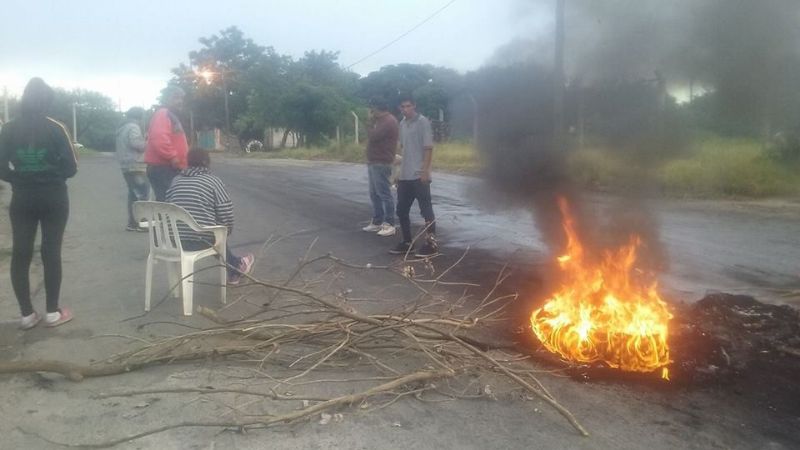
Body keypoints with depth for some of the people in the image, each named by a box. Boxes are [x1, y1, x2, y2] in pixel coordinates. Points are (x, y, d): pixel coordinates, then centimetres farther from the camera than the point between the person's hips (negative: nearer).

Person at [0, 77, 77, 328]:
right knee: (51, 252, 5)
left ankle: (27, 314, 11)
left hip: (22, 200, 2)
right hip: (54, 198, -2)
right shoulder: (55, 129, -9)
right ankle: (53, 312, 8)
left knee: (20, 254, 9)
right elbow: (71, 167, -8)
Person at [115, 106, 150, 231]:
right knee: (142, 194, -10)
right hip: (136, 166, -10)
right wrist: (147, 143, -6)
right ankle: (140, 222, -16)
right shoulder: (133, 127, -8)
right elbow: (135, 143, -21)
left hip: (126, 166, 10)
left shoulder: (122, 129, 22)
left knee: (133, 194, 11)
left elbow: (124, 147, 20)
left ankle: (132, 222, 11)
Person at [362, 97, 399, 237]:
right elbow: (372, 137, 22)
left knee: (384, 194, -9)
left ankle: (389, 225, -8)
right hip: (374, 162, 11)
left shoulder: (388, 120, -14)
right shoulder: (382, 120, 20)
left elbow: (373, 137, -22)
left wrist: (371, 123, -7)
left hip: (381, 164, -11)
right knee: (374, 194, 12)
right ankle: (377, 222, 19)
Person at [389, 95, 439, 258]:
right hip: (405, 176, 8)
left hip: (419, 175, -8)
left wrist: (425, 170, -19)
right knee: (401, 210, 11)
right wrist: (399, 172, 18)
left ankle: (431, 244, 3)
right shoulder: (402, 124, 14)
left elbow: (428, 147, -12)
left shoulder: (422, 122, -8)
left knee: (426, 210, -2)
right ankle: (407, 242, 22)